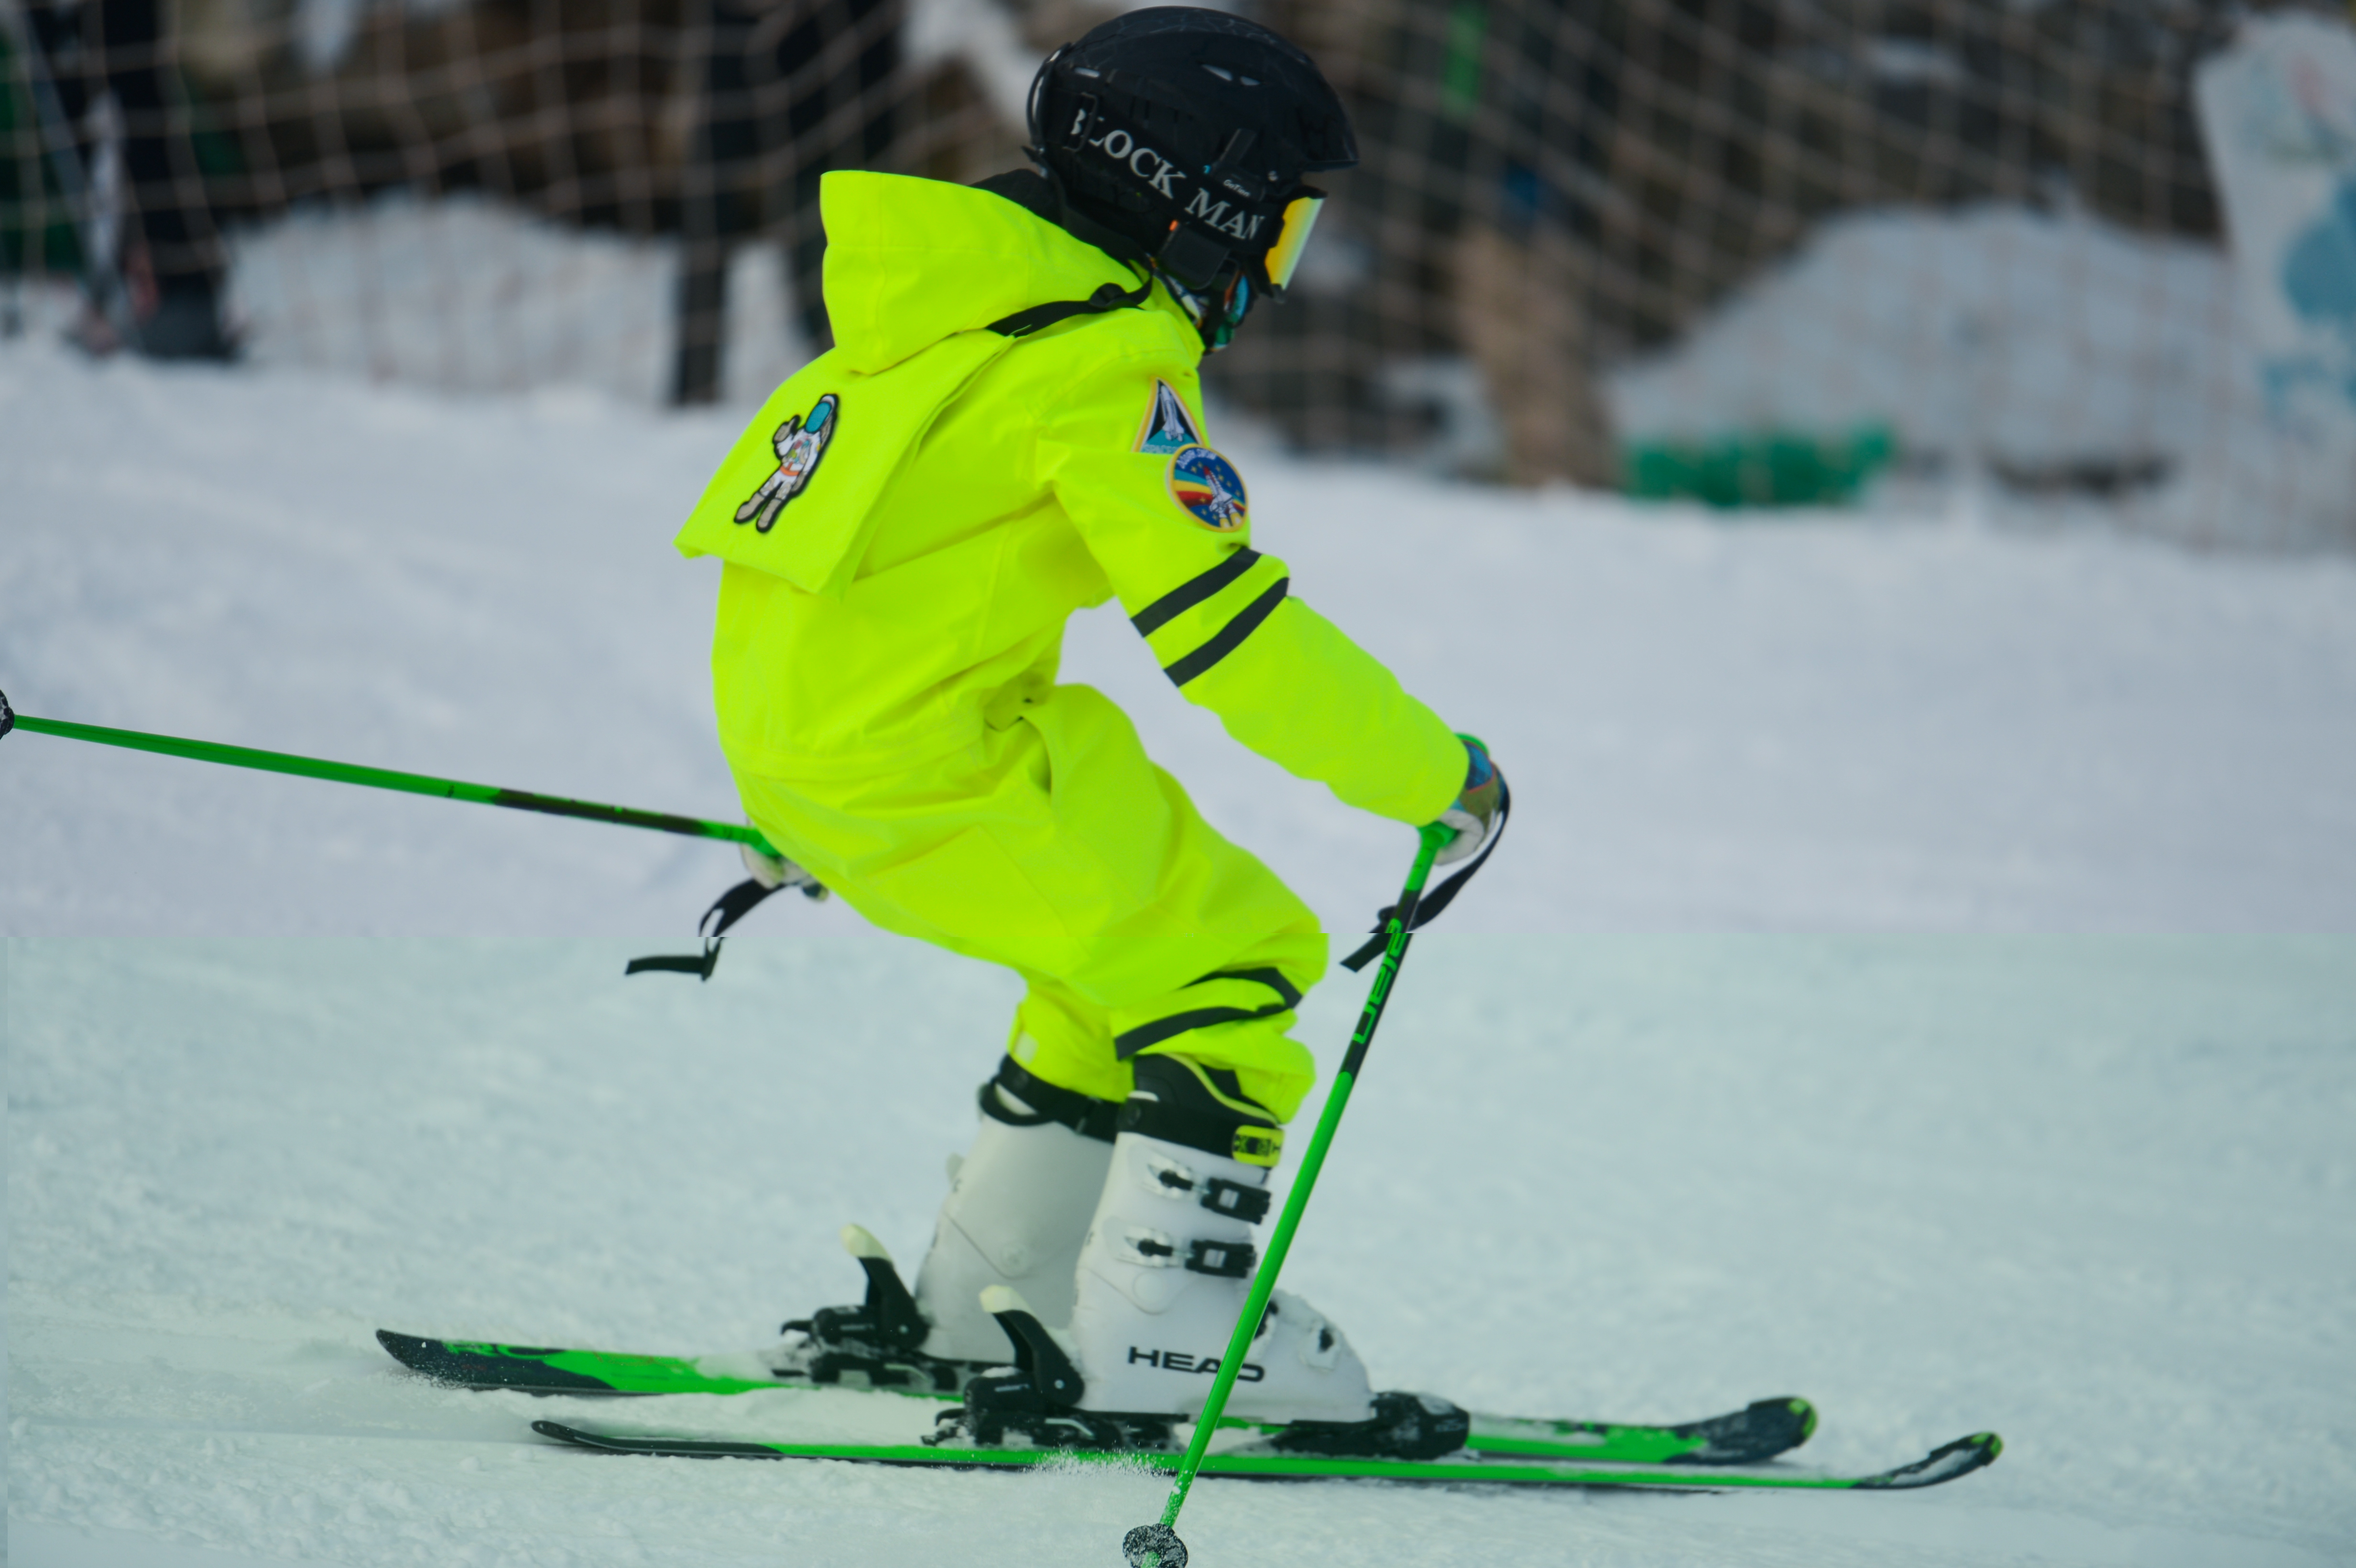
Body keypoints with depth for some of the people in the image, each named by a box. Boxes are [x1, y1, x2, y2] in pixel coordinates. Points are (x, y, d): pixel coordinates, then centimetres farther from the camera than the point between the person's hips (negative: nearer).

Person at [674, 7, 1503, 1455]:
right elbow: (1223, 624, -19)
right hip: (928, 765, -10)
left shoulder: (958, 306, 17)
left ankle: (975, 1304, 23)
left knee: (1138, 953, 20)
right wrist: (1438, 779, -11)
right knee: (1230, 960, -1)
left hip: (794, 726, 10)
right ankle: (1157, 1342, -7)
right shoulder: (1111, 357, -13)